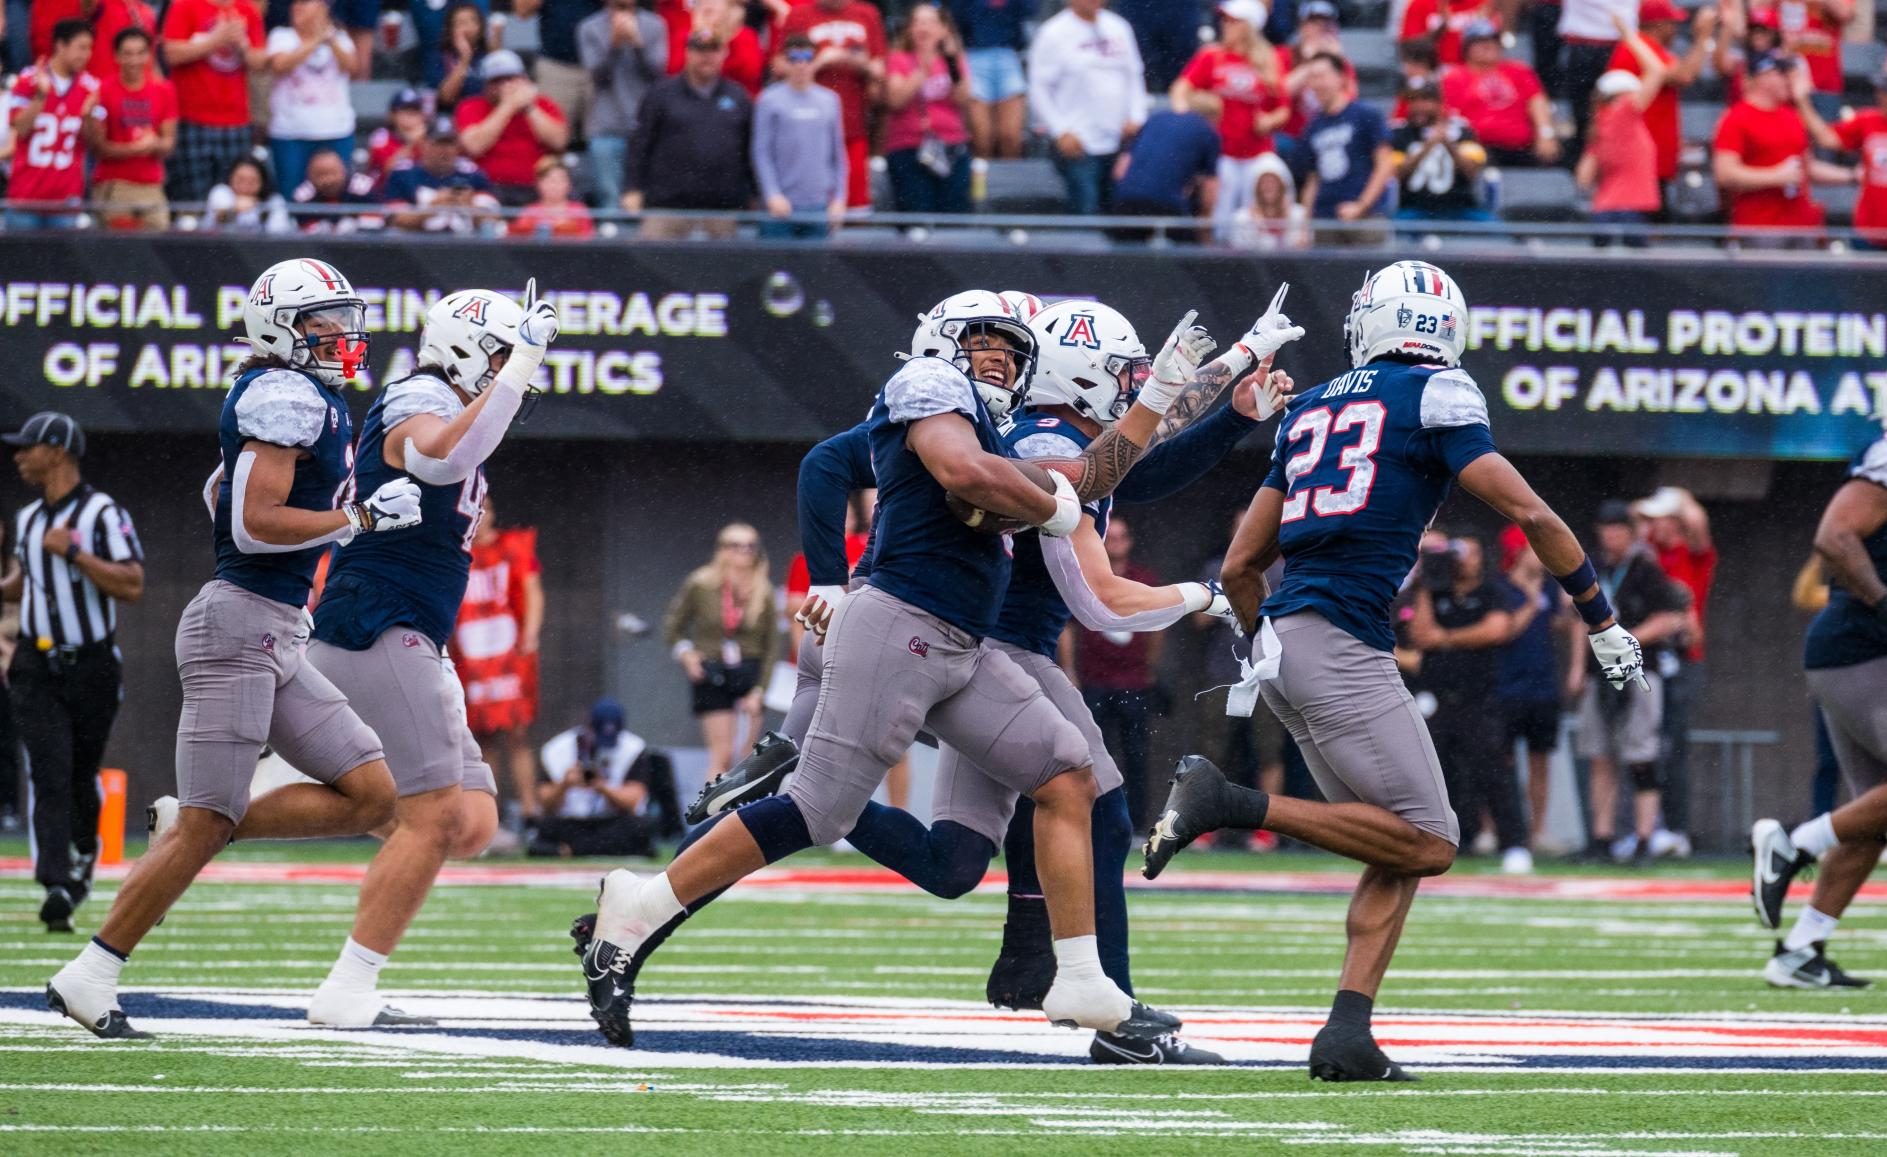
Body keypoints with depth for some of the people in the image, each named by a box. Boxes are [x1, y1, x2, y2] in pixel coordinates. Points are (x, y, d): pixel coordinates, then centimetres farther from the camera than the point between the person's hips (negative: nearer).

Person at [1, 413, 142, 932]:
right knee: (49, 776, -11)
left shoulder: (103, 514, -9)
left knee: (82, 774, 9)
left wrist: (74, 552, -22)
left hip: (92, 669, -3)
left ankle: (85, 851, 39)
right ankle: (58, 886, -19)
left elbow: (132, 586, -18)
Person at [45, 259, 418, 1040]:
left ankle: (187, 822, 8)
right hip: (240, 623, -10)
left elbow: (222, 493, 29)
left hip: (278, 638, 10)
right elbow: (255, 522, -21)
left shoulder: (278, 399, 16)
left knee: (370, 796, 4)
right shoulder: (289, 398, -13)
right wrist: (362, 518, -17)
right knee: (205, 828, -7)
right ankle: (88, 980, 0)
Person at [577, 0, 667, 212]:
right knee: (610, 200, -5)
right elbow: (598, 76, -2)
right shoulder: (590, 29, 7)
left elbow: (657, 71, -1)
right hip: (607, 129, 0)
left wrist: (637, 42, -13)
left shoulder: (655, 26, 8)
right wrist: (614, 43, -14)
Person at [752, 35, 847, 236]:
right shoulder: (769, 100, 0)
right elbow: (761, 152, -4)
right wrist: (773, 195, -12)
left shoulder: (829, 100, 10)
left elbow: (838, 154, 13)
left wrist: (839, 197, 6)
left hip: (819, 205, 3)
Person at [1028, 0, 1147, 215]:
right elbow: (1038, 90, -4)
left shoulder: (1119, 28, 12)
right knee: (1084, 211, -12)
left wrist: (1136, 118, 4)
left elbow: (1134, 76, 19)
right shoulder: (1053, 34, -4)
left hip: (1119, 141, 5)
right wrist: (1061, 132, -12)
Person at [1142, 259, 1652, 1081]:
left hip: (1284, 643, 8)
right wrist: (1603, 624, 6)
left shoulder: (1312, 412, 20)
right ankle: (1232, 804, -13)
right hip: (1342, 646, -8)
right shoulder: (1435, 397, 0)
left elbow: (1239, 567, 22)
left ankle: (1347, 1032, -4)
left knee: (1399, 850, 10)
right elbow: (1532, 516, -3)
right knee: (1425, 843, -8)